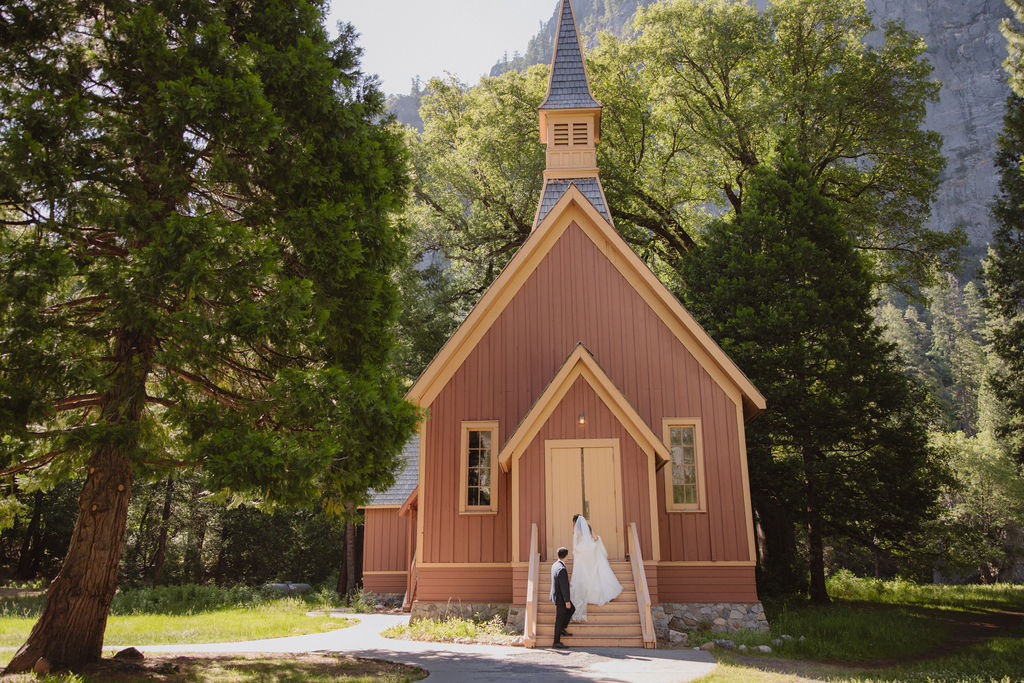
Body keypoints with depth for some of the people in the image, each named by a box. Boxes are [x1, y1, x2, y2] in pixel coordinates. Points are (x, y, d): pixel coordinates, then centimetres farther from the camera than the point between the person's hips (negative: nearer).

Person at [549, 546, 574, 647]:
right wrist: (567, 601, -20)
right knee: (560, 619, 2)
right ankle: (557, 642, 13)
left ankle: (562, 629, 29)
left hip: (556, 595, 9)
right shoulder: (562, 569, -29)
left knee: (572, 609, 22)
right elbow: (564, 587, -26)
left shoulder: (554, 565, 1)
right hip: (560, 598, -9)